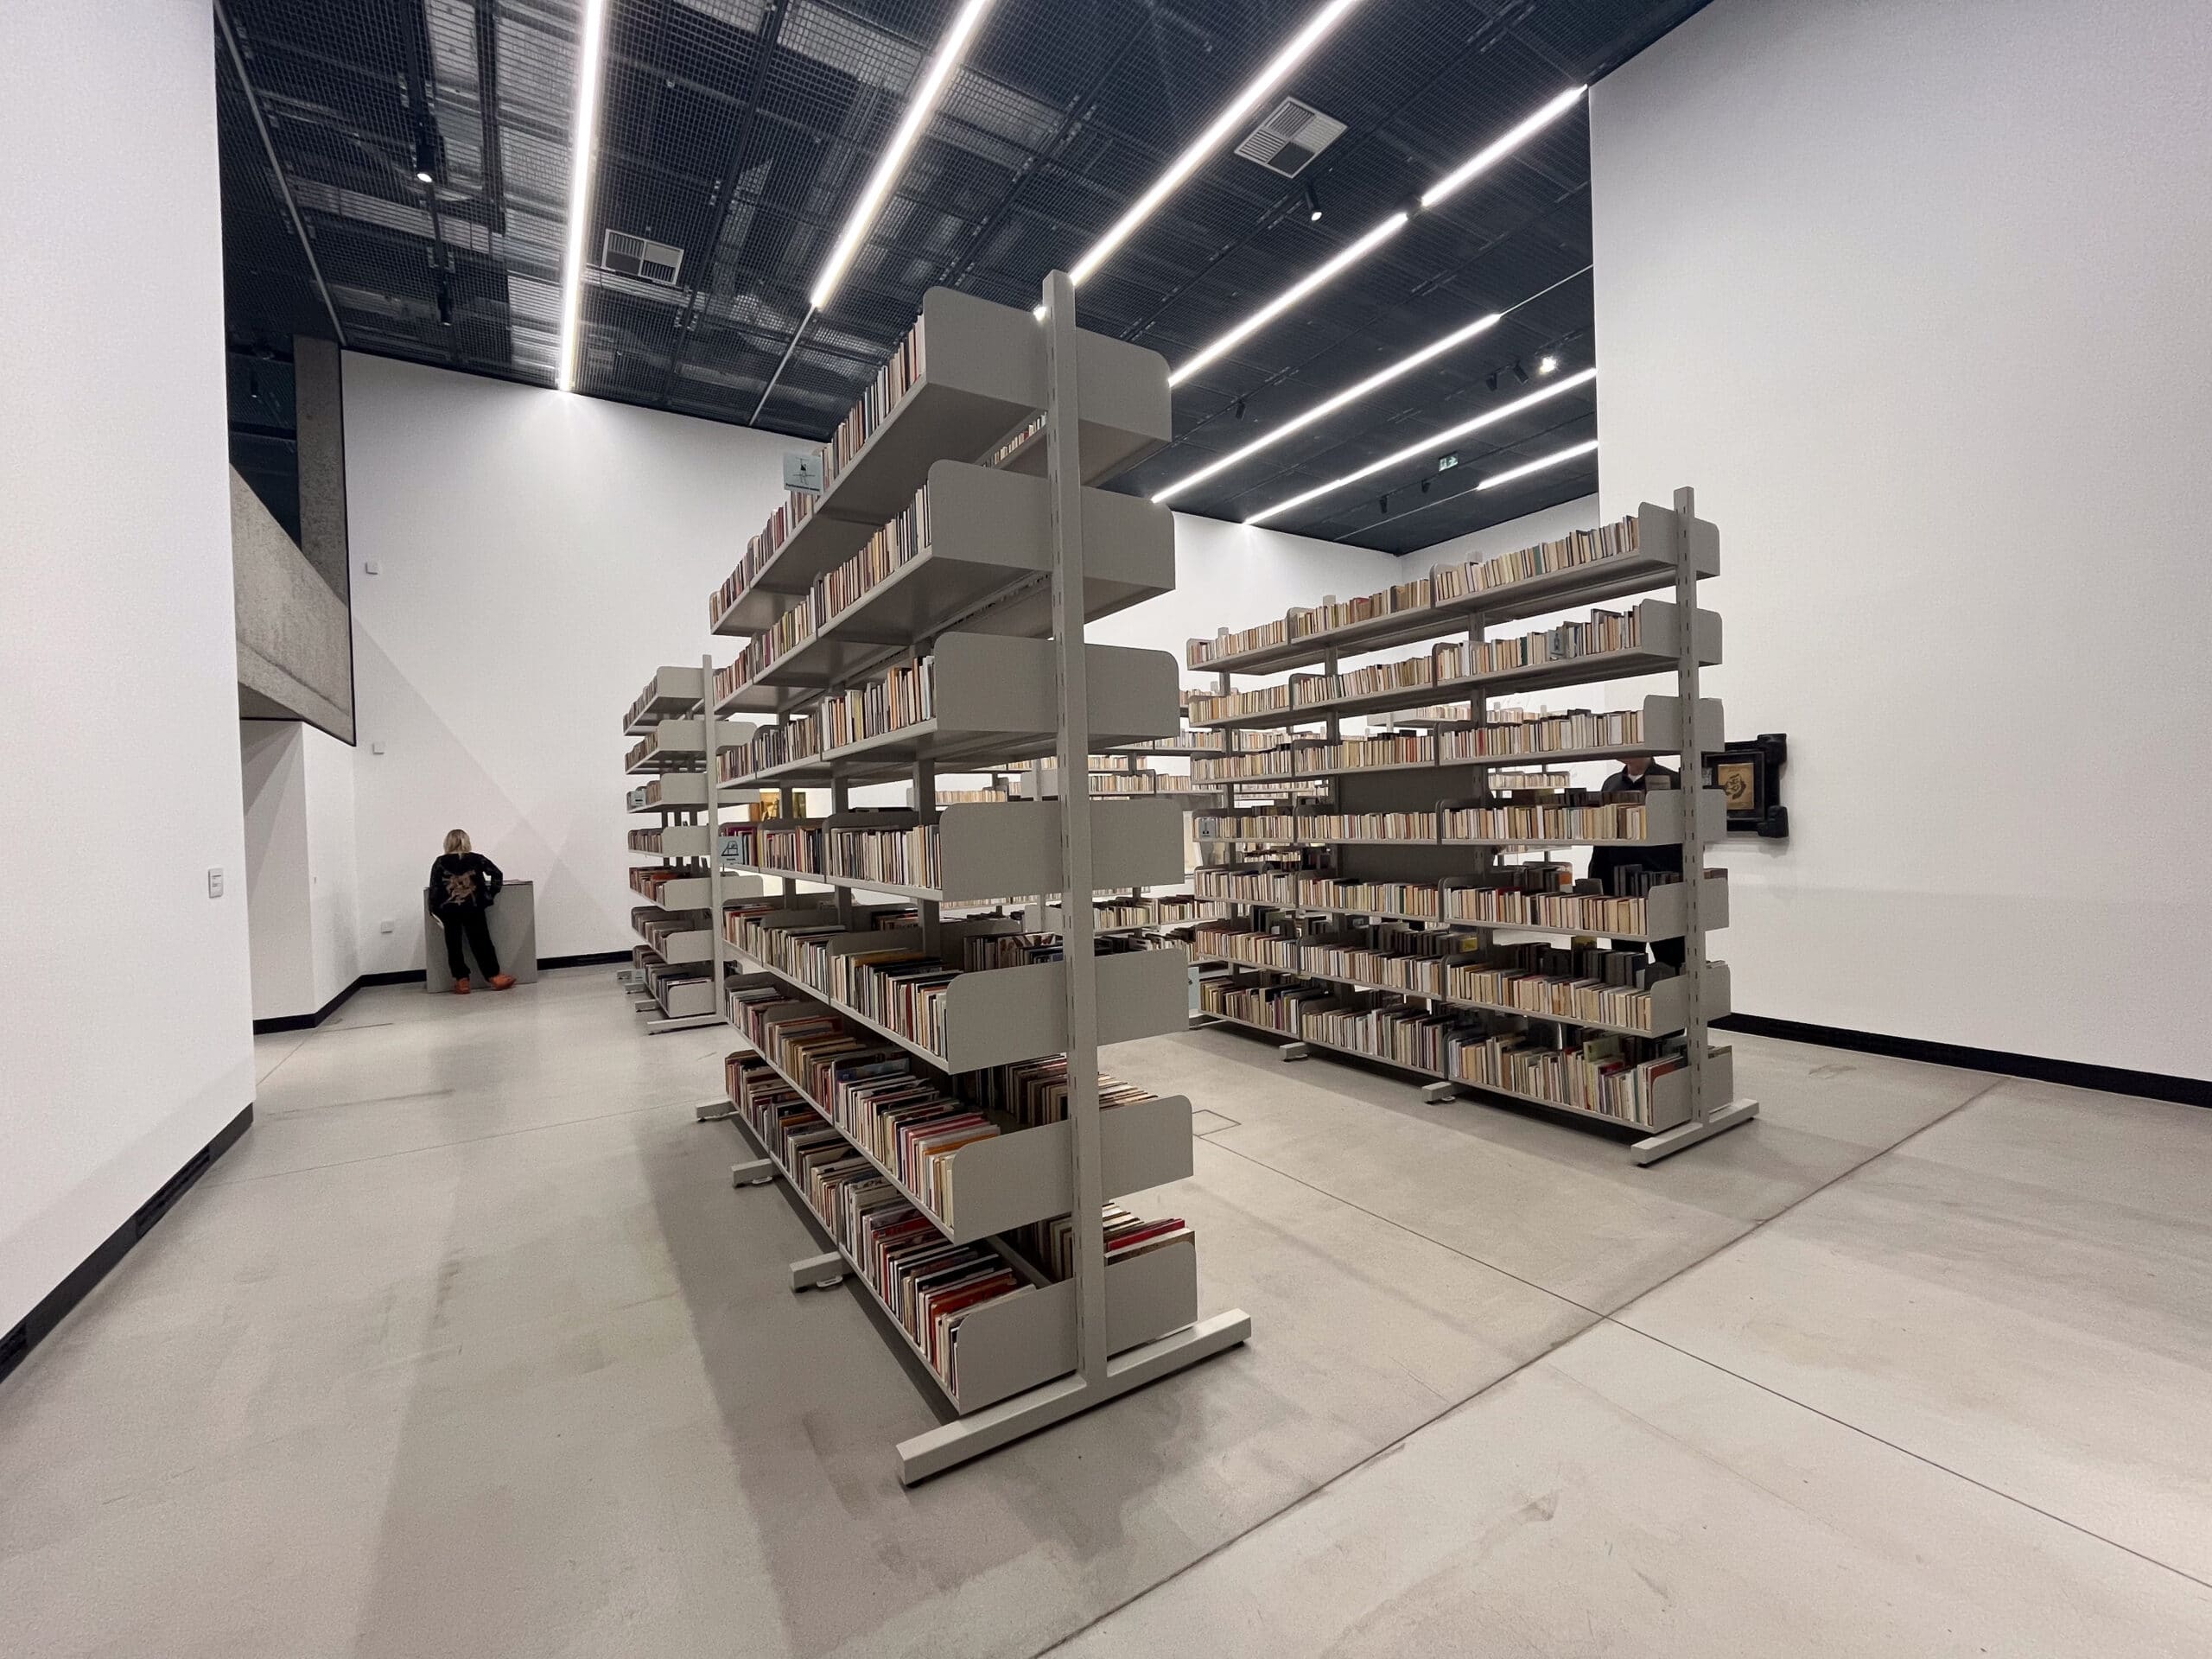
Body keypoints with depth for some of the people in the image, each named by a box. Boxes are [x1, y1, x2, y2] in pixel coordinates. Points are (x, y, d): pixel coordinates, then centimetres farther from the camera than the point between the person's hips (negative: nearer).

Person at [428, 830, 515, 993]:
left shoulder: (440, 862, -1)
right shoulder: (476, 859, 0)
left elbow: (434, 889, -4)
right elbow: (497, 874, -2)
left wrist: (434, 909, 1)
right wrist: (491, 894, 6)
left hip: (448, 911, 0)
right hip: (473, 909, 0)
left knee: (453, 945, 9)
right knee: (481, 943, 6)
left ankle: (462, 980, 10)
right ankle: (494, 977, 8)